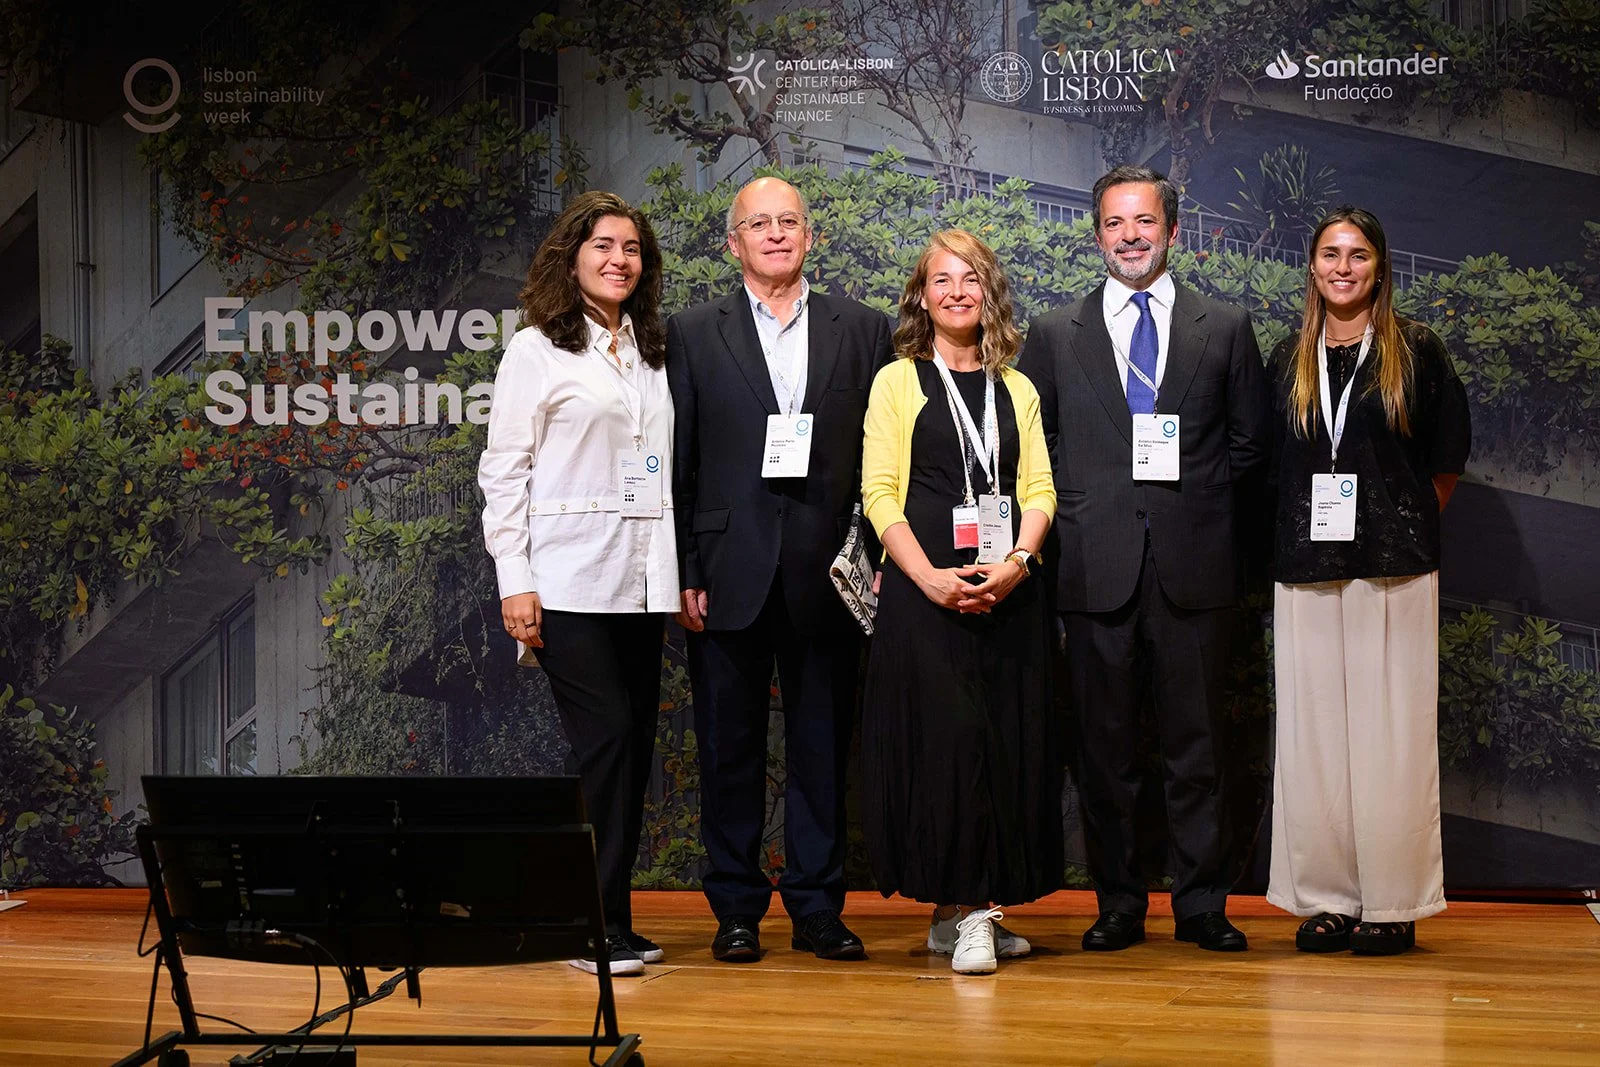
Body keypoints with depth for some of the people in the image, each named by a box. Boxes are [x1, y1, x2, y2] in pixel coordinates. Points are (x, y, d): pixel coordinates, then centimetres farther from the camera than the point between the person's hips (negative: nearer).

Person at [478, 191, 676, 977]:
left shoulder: (650, 352, 16)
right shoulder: (537, 350, 0)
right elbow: (503, 471, -3)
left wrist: (681, 573, 10)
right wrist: (514, 582, -10)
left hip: (640, 580, 6)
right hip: (569, 580, -6)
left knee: (632, 746, 5)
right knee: (606, 740, -10)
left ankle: (610, 918, 13)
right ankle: (596, 926, -2)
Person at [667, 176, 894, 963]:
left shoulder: (863, 331, 8)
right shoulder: (691, 334, 6)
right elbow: (677, 463, 2)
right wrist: (682, 574, -4)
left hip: (826, 573, 1)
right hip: (730, 572, 0)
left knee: (822, 745, 6)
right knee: (730, 749, 6)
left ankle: (818, 906, 15)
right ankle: (736, 909, 15)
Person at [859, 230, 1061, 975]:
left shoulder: (1017, 390, 16)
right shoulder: (897, 381, 6)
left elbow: (1039, 489, 10)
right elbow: (879, 494, -1)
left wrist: (1015, 563, -10)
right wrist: (931, 578, -14)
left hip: (1008, 594, 4)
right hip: (922, 590, -4)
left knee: (1010, 741, 1)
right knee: (948, 735, -12)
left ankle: (966, 911, 9)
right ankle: (961, 908, -8)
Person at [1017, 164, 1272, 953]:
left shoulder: (1226, 329, 9)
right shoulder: (1054, 335, 10)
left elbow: (1250, 442, 11)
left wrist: (1191, 492, 2)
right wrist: (1076, 508, 0)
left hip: (1193, 566, 0)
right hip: (1096, 564, 1)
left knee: (1195, 744, 3)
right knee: (1104, 748, 4)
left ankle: (1202, 907, 12)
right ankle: (1118, 907, 13)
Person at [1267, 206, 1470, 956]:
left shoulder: (1417, 351, 3)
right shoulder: (1289, 360, 11)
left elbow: (1448, 454, 8)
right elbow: (1273, 462, 14)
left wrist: (1404, 525, 7)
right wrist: (1303, 531, 5)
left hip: (1394, 569, -3)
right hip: (1307, 570, 3)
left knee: (1390, 733, -2)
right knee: (1312, 733, 3)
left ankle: (1393, 904, 4)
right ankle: (1327, 898, 9)